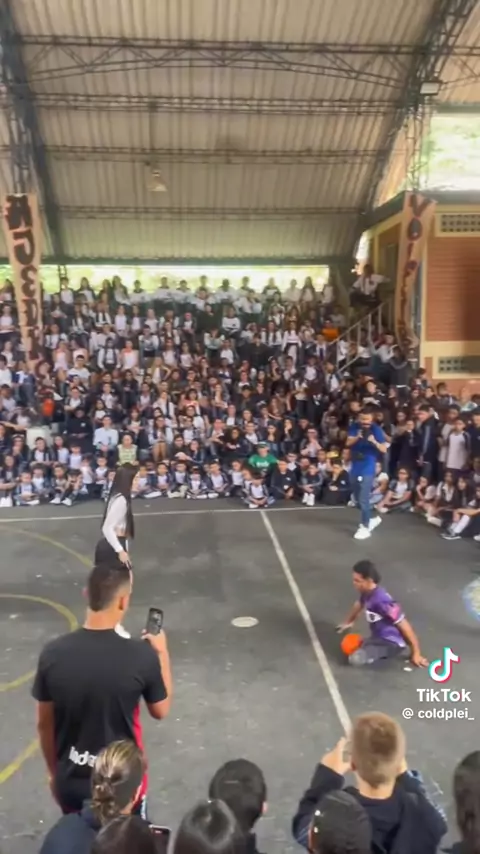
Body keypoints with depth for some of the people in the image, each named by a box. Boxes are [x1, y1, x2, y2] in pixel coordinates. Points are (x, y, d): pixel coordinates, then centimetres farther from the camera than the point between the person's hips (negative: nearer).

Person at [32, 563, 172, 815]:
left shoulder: (53, 654, -17)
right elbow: (160, 711, -6)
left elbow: (44, 724, -3)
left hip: (70, 782, 2)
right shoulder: (141, 656, -25)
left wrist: (54, 772, 14)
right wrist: (161, 654, 4)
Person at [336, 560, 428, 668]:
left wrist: (416, 653, -18)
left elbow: (404, 626, -24)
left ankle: (396, 650, -4)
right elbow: (359, 604, 24)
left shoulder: (381, 600, -30)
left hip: (391, 642, -9)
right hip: (378, 637, 9)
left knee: (355, 659, -27)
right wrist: (348, 622, 39)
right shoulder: (367, 593, -2)